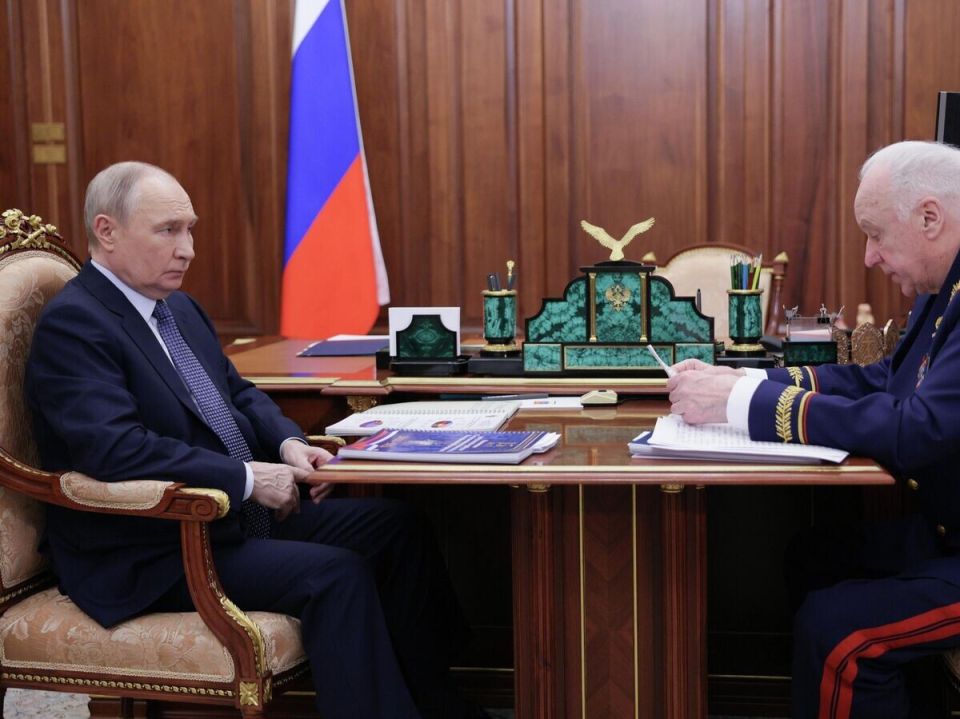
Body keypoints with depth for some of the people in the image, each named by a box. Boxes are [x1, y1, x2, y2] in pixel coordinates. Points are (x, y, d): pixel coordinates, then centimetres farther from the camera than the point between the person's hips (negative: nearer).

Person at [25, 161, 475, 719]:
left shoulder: (181, 309, 13)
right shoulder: (71, 324, -16)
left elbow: (237, 393, 21)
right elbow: (115, 448, -27)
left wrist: (287, 443, -1)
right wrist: (248, 478, -25)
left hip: (237, 511, 9)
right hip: (152, 554, -9)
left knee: (397, 525, 1)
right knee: (336, 574, -26)